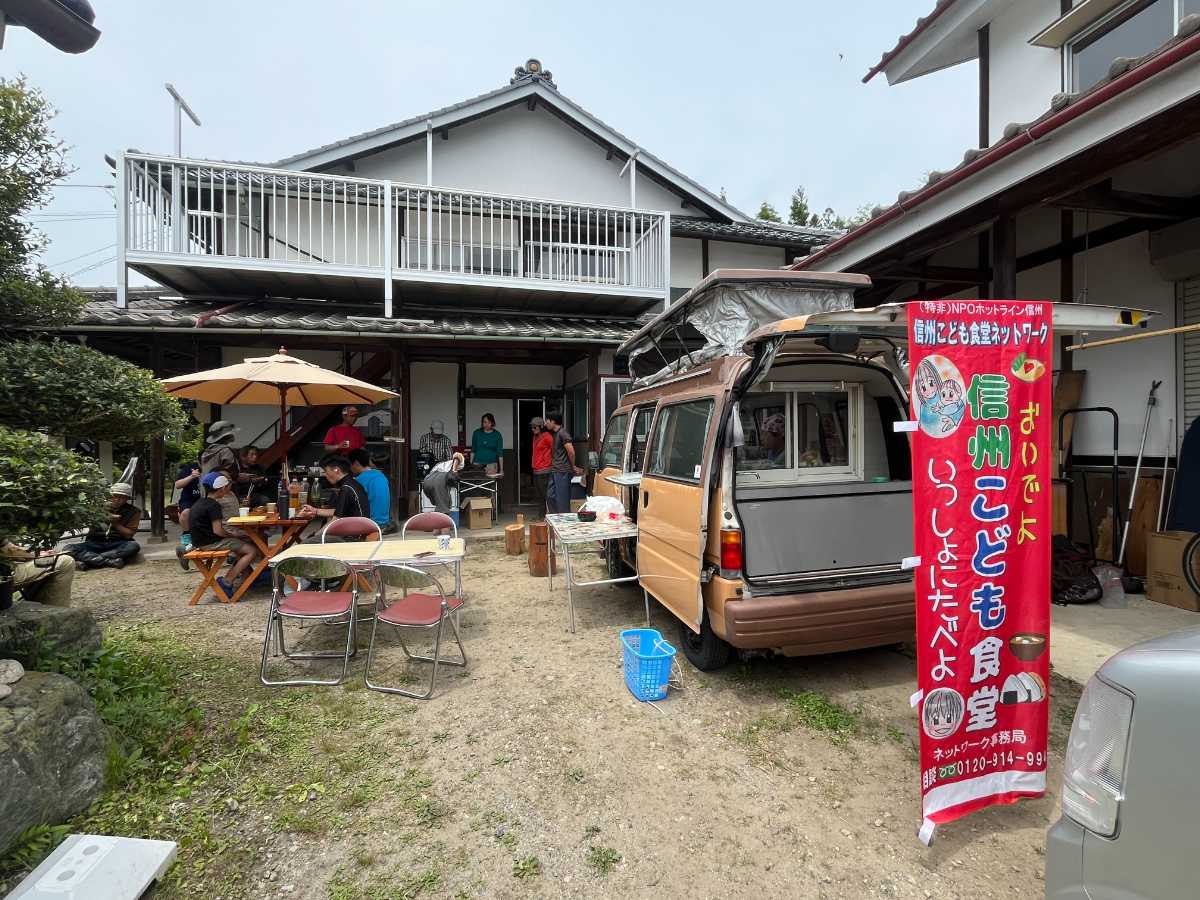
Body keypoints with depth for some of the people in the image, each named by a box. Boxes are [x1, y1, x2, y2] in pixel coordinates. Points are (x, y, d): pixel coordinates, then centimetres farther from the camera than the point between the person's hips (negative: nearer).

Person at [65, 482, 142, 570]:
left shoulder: (133, 511, 2)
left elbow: (128, 535, -2)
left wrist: (115, 523, -13)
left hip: (117, 545, -2)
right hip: (95, 544, 2)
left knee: (133, 546, -34)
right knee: (68, 548, -23)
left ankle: (88, 560, -32)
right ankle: (110, 561, -38)